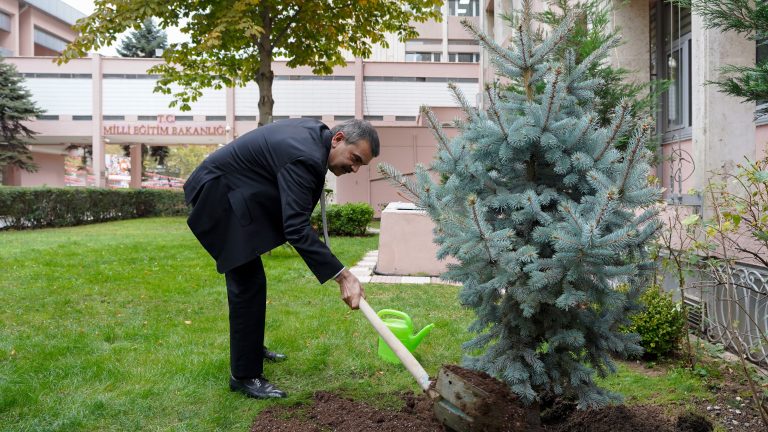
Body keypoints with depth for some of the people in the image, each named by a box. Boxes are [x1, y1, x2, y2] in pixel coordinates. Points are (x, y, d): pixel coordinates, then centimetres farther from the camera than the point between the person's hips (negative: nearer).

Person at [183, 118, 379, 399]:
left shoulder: (315, 132, -1)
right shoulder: (304, 157, -30)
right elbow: (296, 229, -36)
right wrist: (343, 276, -38)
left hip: (232, 192, 11)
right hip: (217, 195, -11)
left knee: (248, 278, 21)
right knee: (248, 283, -11)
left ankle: (251, 346, 38)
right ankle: (244, 375, -2)